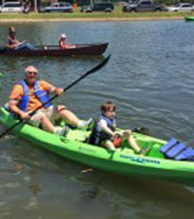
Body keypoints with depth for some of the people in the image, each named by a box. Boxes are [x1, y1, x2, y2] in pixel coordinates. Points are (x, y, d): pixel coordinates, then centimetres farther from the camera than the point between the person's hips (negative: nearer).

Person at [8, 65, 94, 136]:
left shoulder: (41, 84, 19)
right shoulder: (19, 87, 5)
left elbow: (52, 89, 2)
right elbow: (11, 106, -4)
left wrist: (58, 90, -23)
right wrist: (21, 113, -23)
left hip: (46, 110, 5)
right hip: (30, 115, -5)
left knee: (61, 109, -17)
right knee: (41, 116, -35)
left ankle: (80, 124, -38)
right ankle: (55, 130, -61)